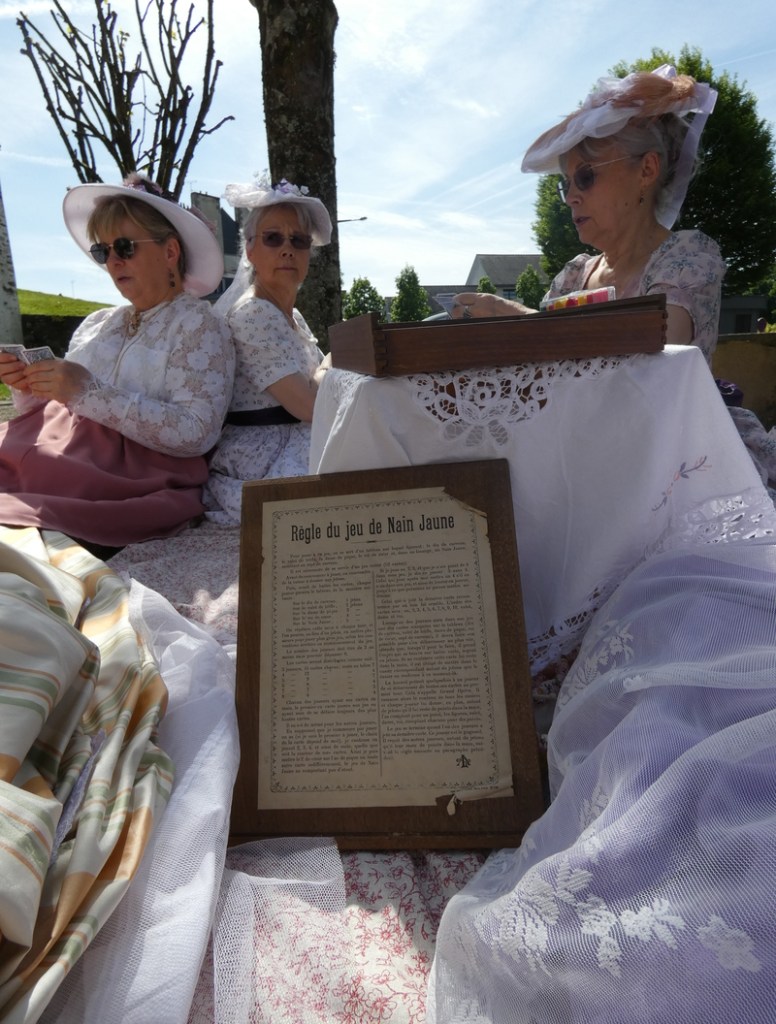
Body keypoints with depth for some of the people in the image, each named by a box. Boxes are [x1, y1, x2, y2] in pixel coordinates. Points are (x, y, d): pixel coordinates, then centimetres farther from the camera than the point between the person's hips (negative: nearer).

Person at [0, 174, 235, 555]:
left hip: (128, 490, -6)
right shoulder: (97, 324, 20)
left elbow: (195, 433, -14)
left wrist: (89, 393, -16)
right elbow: (52, 411, 21)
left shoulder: (199, 326, 1)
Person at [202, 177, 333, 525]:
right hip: (259, 469, -9)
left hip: (287, 452, 9)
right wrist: (333, 359, -5)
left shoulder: (292, 316, 15)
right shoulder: (253, 314, -16)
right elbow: (309, 406, -23)